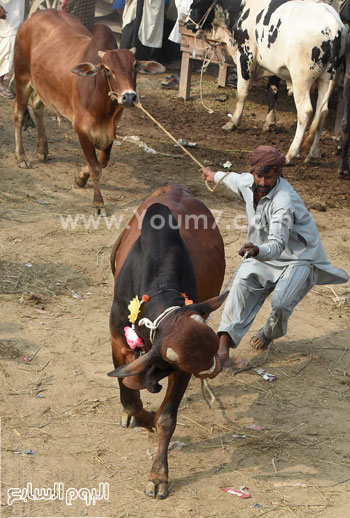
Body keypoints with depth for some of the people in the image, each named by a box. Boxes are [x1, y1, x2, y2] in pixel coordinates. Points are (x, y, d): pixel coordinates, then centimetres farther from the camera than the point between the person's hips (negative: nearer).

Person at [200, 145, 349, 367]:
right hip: (263, 253, 7)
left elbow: (277, 245, -44)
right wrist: (215, 175, 37)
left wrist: (257, 251, -66)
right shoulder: (248, 182, -12)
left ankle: (270, 334, 14)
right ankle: (223, 347, -25)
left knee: (281, 303, -23)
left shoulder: (284, 201, -36)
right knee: (242, 286, -18)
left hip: (299, 257, -6)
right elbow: (234, 179, 16)